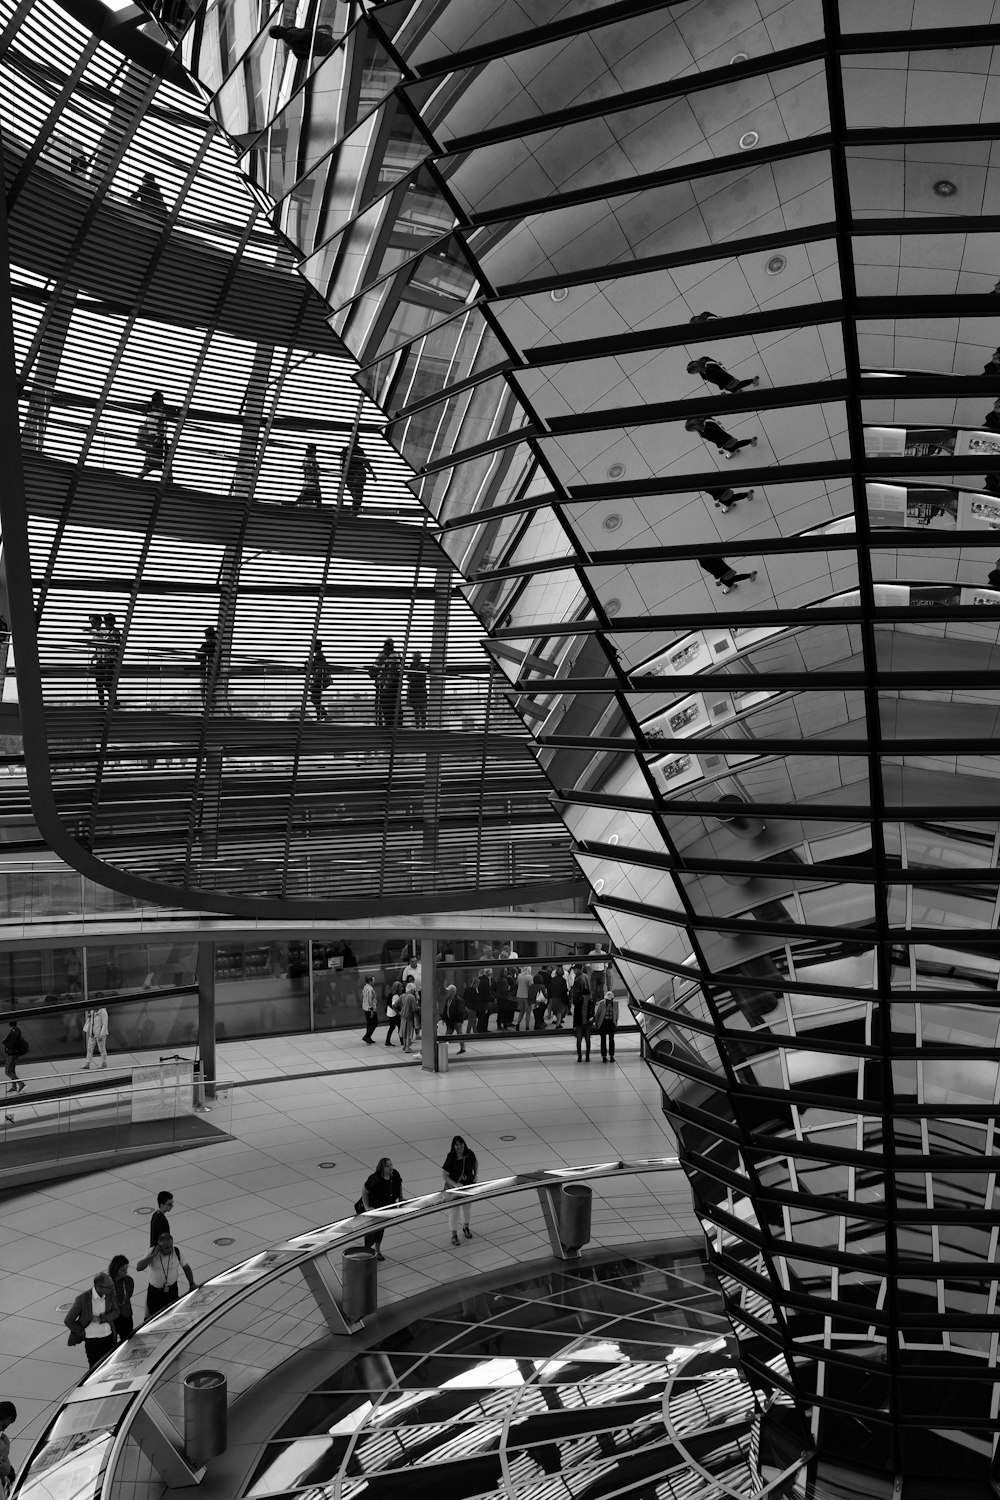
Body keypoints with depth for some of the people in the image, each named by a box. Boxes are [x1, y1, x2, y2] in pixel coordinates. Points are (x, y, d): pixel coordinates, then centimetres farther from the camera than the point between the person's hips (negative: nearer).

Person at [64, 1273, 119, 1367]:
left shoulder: (110, 1293, -9)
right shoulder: (82, 1299, -20)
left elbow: (115, 1312, 1)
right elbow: (68, 1321, -10)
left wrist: (101, 1318, -16)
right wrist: (83, 1333, -6)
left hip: (109, 1337, 3)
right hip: (92, 1340, -3)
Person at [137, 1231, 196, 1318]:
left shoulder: (177, 1251, -16)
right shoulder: (152, 1251, -18)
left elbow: (186, 1267, -1)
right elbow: (138, 1268, -28)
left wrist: (192, 1284, -8)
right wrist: (154, 1255, -33)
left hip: (172, 1290, 0)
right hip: (154, 1291, 0)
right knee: (152, 1316, 12)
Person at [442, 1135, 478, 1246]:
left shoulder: (469, 1154, -15)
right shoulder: (451, 1159, -26)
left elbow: (475, 1163, 8)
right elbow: (445, 1176, -20)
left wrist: (475, 1175, -4)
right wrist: (455, 1184, -32)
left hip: (468, 1186, 4)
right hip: (453, 1188, -4)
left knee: (467, 1208, 23)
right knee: (454, 1211, 7)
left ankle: (466, 1227, 50)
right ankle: (454, 1234, 28)